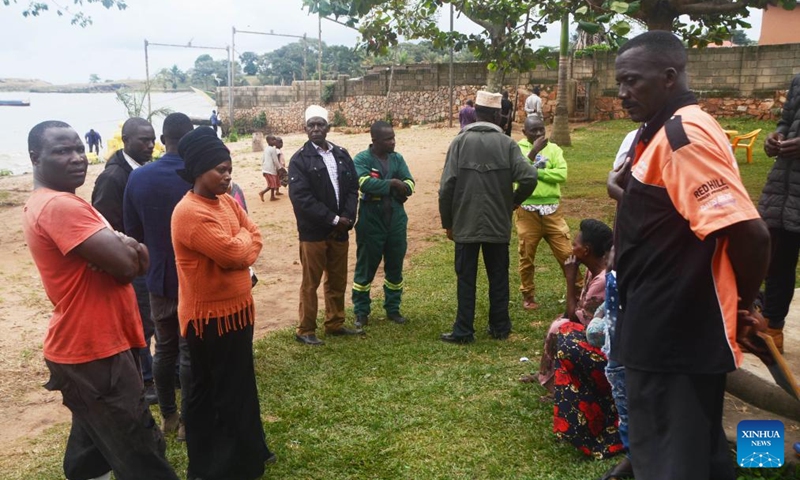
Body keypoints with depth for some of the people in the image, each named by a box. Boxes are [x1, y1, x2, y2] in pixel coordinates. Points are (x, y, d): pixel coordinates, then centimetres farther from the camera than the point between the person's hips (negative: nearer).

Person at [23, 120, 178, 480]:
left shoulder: (48, 203, 14)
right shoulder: (60, 205, -20)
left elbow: (134, 259, 10)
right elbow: (126, 264, -27)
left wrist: (128, 246, -13)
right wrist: (125, 246, -5)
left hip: (88, 347, 11)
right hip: (95, 354, -11)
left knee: (93, 444, 25)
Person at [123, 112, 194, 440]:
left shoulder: (138, 177, -6)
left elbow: (132, 231, 2)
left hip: (159, 277, 4)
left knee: (164, 348, 18)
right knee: (190, 351, 8)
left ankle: (167, 415, 30)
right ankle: (188, 420, 19)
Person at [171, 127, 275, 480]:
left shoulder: (226, 201, 6)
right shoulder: (190, 212, -23)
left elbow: (255, 239, 8)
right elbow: (234, 253, -25)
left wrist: (239, 249, -11)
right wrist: (242, 236, -6)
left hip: (236, 307, 9)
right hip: (210, 315, -9)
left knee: (239, 383, 20)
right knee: (212, 390, 8)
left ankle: (246, 451, 37)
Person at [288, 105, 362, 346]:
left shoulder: (342, 155, 7)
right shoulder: (299, 159, -8)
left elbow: (353, 188, 5)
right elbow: (301, 197, -17)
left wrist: (346, 218, -10)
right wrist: (332, 219, -18)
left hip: (340, 230, 5)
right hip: (313, 231, -5)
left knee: (337, 281, 15)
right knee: (310, 283, 4)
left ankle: (335, 324, 30)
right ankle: (305, 330, 16)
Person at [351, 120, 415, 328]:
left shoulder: (397, 158, 7)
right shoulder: (362, 159, -8)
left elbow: (409, 184, -3)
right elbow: (365, 182, -26)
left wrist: (390, 189, -21)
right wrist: (392, 184, -19)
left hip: (396, 221, 5)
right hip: (371, 223, -5)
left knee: (395, 267, 12)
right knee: (366, 267, 5)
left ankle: (393, 309, 27)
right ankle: (361, 312, 17)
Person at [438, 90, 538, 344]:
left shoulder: (460, 142, -3)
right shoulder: (507, 144, -2)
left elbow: (446, 186, -7)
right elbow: (529, 178, -13)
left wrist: (447, 222, 3)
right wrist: (514, 201, 6)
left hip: (465, 223, -1)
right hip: (499, 224, 1)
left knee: (466, 278, 6)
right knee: (498, 276, 13)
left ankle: (463, 331, 11)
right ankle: (499, 327, 22)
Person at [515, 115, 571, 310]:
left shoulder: (553, 148, 6)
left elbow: (562, 174, -9)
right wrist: (534, 151, -22)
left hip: (552, 210, 2)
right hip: (527, 211, -1)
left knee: (567, 254, 4)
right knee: (527, 256, 9)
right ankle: (528, 296, 24)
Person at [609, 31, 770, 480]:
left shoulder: (685, 133, -19)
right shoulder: (663, 132, 12)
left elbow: (749, 233, -25)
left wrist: (740, 304, -10)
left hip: (677, 336, -10)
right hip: (672, 331, 10)